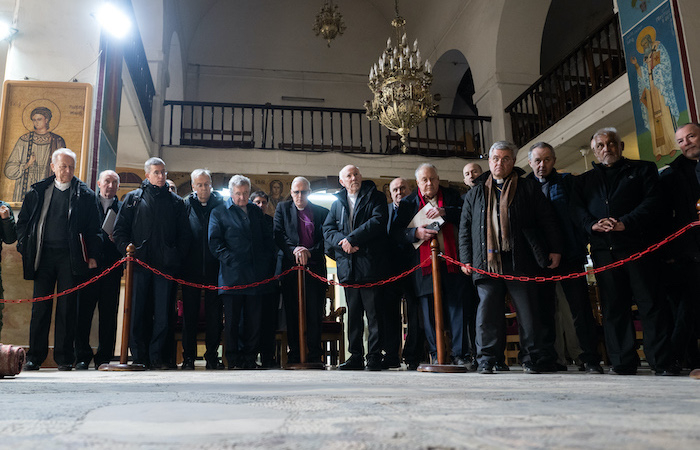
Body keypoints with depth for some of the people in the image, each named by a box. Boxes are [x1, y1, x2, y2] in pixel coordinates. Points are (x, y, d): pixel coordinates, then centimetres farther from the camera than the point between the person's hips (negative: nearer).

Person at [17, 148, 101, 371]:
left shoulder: (85, 195, 5)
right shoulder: (37, 192, 11)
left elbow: (93, 228, 4)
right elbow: (23, 221, 15)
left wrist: (92, 256, -2)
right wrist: (25, 248, 4)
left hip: (70, 257, -2)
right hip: (43, 255, 2)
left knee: (67, 307, 0)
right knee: (40, 306, 4)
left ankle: (64, 357, 8)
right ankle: (35, 356, 11)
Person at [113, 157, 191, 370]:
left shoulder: (176, 202, 14)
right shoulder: (134, 198, 12)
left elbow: (184, 234, 13)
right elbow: (120, 229, 9)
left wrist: (177, 257, 1)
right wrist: (127, 249, -5)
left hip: (166, 265, 0)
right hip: (140, 264, 0)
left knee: (163, 314, -1)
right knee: (139, 312, 1)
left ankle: (158, 357, 7)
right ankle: (139, 357, 9)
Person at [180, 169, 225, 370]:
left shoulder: (221, 204, 6)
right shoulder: (186, 204, 8)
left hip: (214, 267, 0)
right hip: (191, 267, 1)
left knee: (214, 312, 4)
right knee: (190, 312, 6)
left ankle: (212, 355, 14)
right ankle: (188, 357, 14)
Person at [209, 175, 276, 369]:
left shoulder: (256, 211, 18)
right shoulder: (219, 212, 6)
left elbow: (268, 237, 17)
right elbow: (214, 242, -1)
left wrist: (268, 262, 5)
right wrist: (229, 259, -12)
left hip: (256, 272, 4)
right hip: (232, 274, -3)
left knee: (254, 318, 6)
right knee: (232, 319, 1)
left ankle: (249, 357, 15)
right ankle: (233, 358, 11)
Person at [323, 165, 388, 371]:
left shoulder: (376, 197, 7)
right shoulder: (337, 203, 19)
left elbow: (378, 221, -9)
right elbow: (327, 229, 10)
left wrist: (352, 239, -14)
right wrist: (342, 241, -10)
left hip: (370, 264, -4)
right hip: (347, 267, 4)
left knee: (374, 313, -4)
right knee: (353, 313, 9)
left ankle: (374, 357, 1)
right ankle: (356, 356, 15)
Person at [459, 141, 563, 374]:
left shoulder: (529, 188, 11)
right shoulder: (475, 194, 17)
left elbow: (547, 220, 8)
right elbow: (465, 229, 16)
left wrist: (554, 250, 1)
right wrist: (466, 258, 8)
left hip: (521, 261, -1)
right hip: (487, 262, 2)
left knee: (527, 312, 1)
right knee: (488, 313, -1)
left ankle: (529, 359, 13)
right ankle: (486, 359, 7)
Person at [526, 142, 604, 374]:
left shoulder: (567, 181, 8)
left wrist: (579, 245, -9)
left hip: (569, 255, -1)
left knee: (580, 308, -2)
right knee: (544, 309, 6)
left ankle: (590, 359, 5)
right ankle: (548, 358, 14)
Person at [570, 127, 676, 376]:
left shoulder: (643, 169, 14)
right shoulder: (584, 180, 22)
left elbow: (652, 201, 0)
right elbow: (576, 208, 10)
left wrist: (625, 223, -15)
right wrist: (592, 224, -11)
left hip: (637, 245, -2)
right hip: (603, 250, 3)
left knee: (650, 303, -4)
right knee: (613, 307, 2)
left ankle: (662, 362, 2)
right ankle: (623, 363, 8)